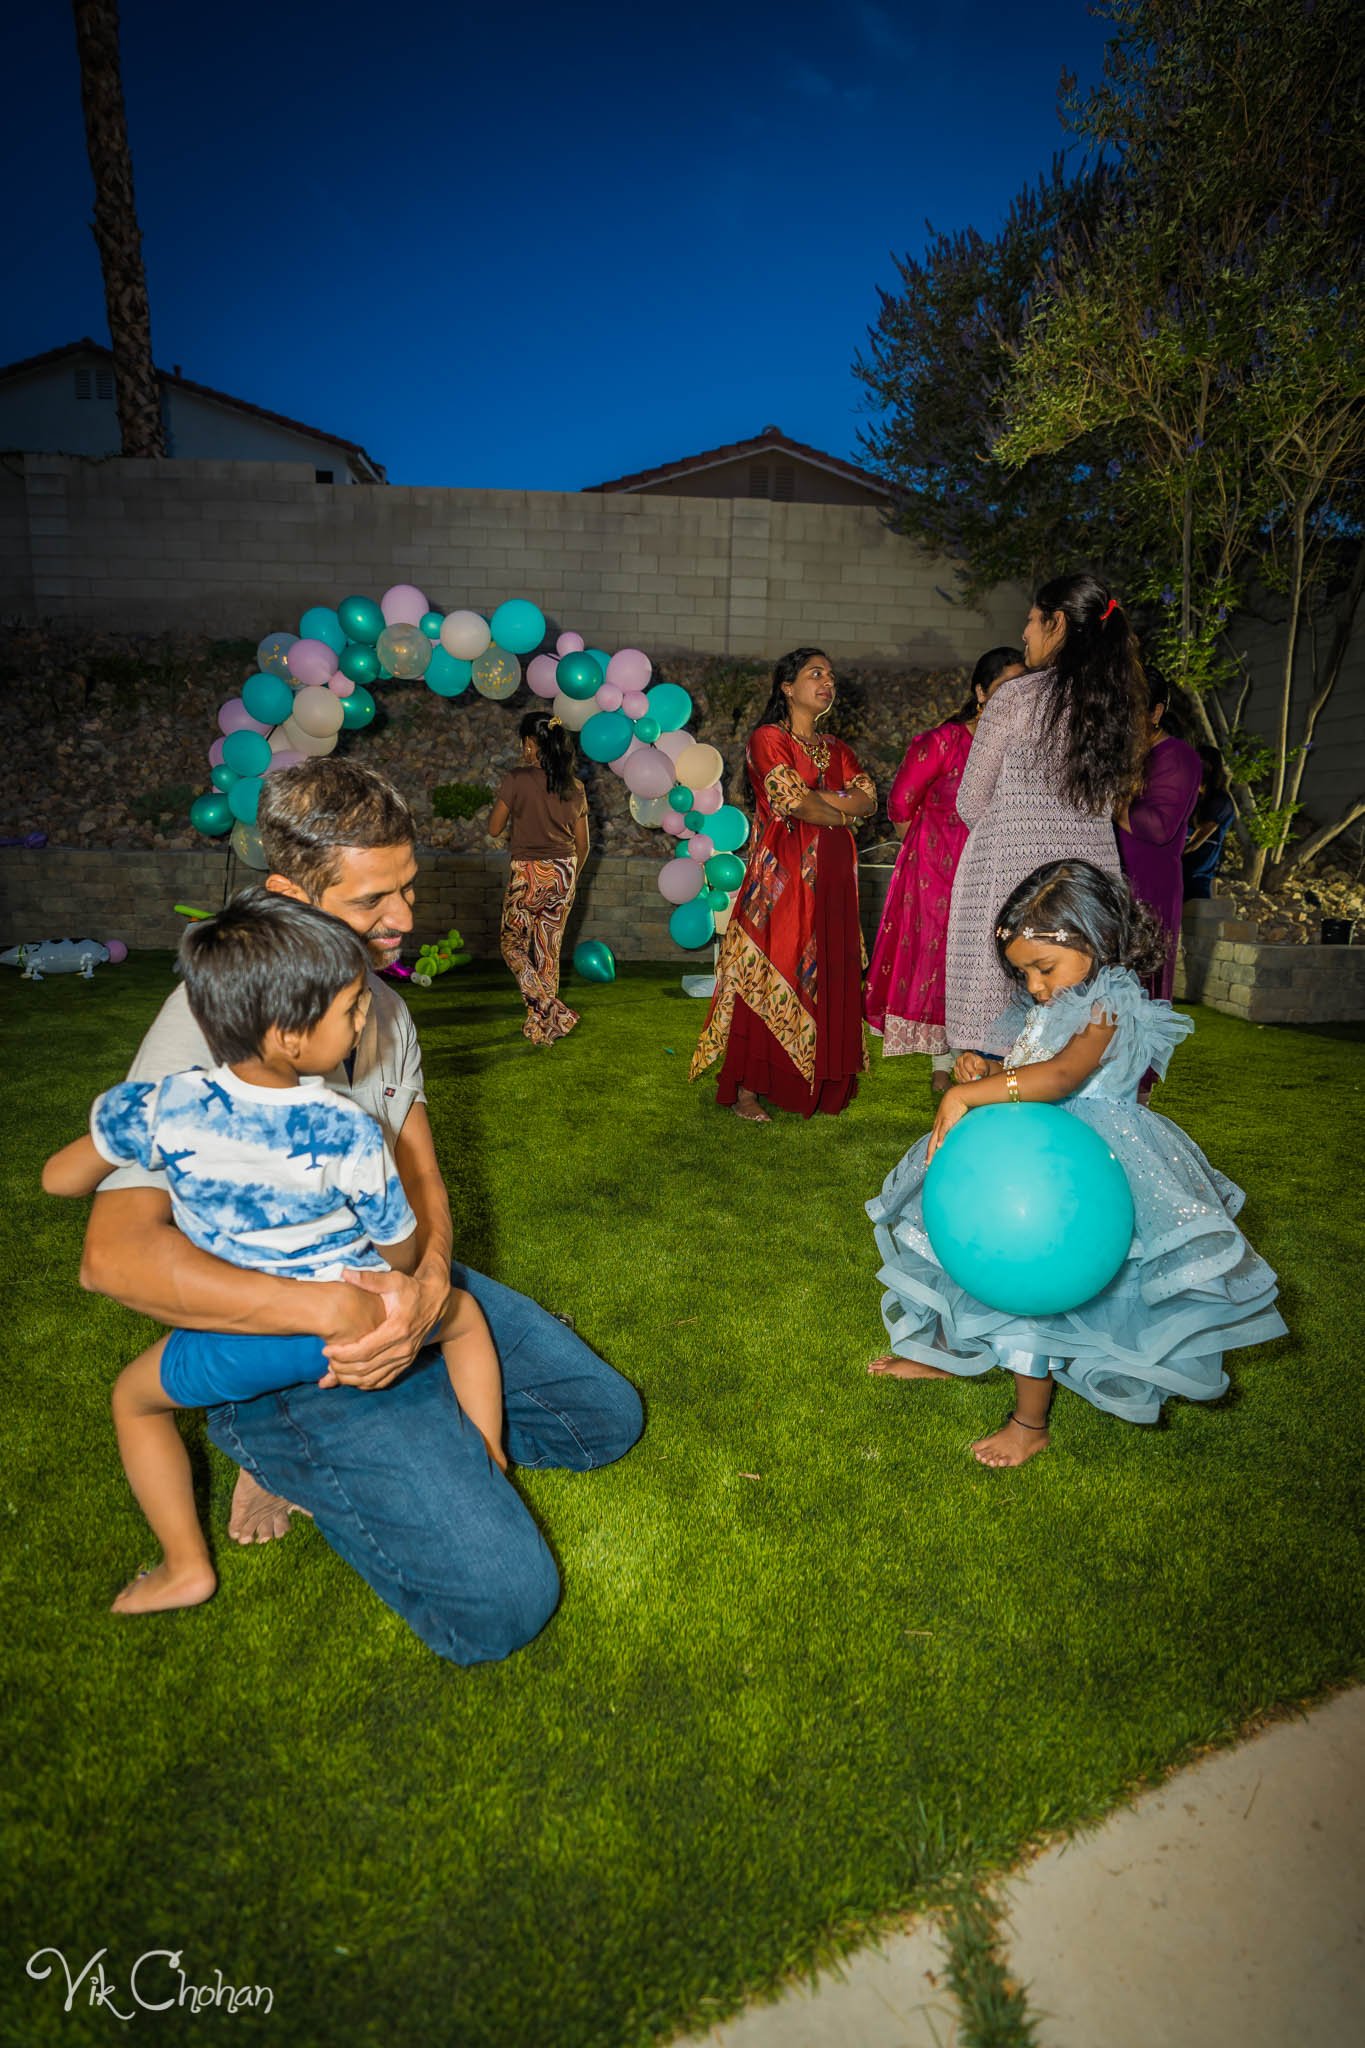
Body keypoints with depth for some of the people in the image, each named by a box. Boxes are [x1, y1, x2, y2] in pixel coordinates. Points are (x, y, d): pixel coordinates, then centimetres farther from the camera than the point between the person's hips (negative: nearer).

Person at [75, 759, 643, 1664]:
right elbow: (116, 1255, -28)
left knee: (608, 1417, 15)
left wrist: (425, 1282, -20)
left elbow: (421, 1179, 3)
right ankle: (292, 1454, 7)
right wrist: (342, 1308, -35)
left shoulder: (385, 1006, 4)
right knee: (503, 1602, -14)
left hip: (403, 1291, 8)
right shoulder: (210, 1024, -21)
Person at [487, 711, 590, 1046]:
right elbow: (582, 844, 8)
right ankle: (541, 1026, 22)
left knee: (513, 944, 12)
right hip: (563, 874, 5)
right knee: (549, 951, 14)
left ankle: (551, 1011, -7)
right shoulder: (575, 787, 3)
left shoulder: (517, 780, -12)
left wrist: (501, 797, 10)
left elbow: (494, 829, -5)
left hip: (527, 873, -4)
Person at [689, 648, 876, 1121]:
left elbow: (869, 800, 6)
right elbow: (794, 803, -12)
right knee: (770, 974, -8)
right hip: (782, 873, -6)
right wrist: (845, 813, 2)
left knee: (827, 976, 4)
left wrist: (817, 796, -9)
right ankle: (746, 1088, -3)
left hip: (830, 877, 7)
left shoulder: (837, 750, 21)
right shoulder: (768, 739, 1)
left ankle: (818, 1087, 10)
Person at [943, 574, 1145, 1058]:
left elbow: (971, 801, 1)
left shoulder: (1016, 696, -7)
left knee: (999, 1030, -1)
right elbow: (1110, 800, 17)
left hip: (1009, 873, -6)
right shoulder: (1118, 705, 10)